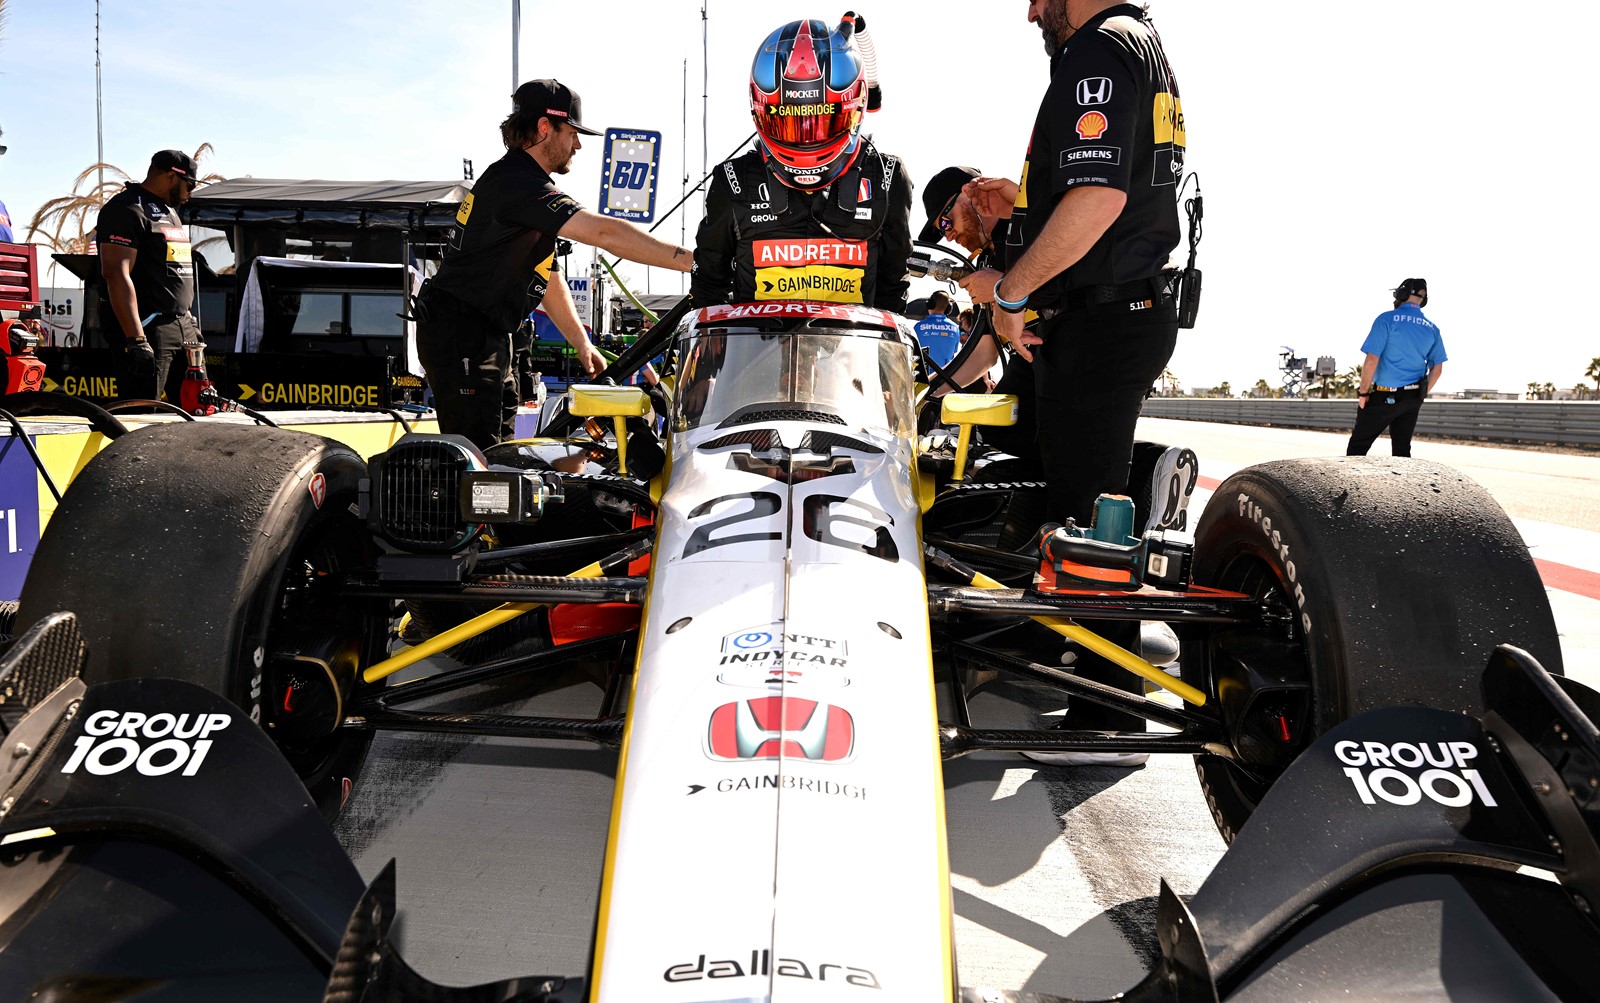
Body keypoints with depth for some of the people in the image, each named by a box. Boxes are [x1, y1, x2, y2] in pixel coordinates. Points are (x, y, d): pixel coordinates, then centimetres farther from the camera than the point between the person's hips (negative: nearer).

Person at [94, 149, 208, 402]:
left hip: (183, 326, 9)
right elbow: (117, 275, -19)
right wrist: (136, 340, -26)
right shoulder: (126, 209, -9)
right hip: (149, 330, -9)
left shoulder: (171, 211, 22)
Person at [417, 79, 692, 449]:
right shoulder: (517, 182, -17)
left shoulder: (518, 178, 17)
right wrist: (692, 260, -27)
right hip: (460, 334, -11)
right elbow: (604, 233, -28)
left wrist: (582, 343, 16)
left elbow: (545, 276, 20)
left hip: (489, 336, 11)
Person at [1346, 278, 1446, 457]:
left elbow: (1372, 360, -18)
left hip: (1385, 396, -6)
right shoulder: (1432, 329, 6)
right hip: (1412, 400, 6)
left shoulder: (1387, 319, -12)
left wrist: (1363, 392, -8)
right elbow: (1437, 369, 7)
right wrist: (1420, 395, 17)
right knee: (1402, 449, 13)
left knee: (1358, 444, 0)